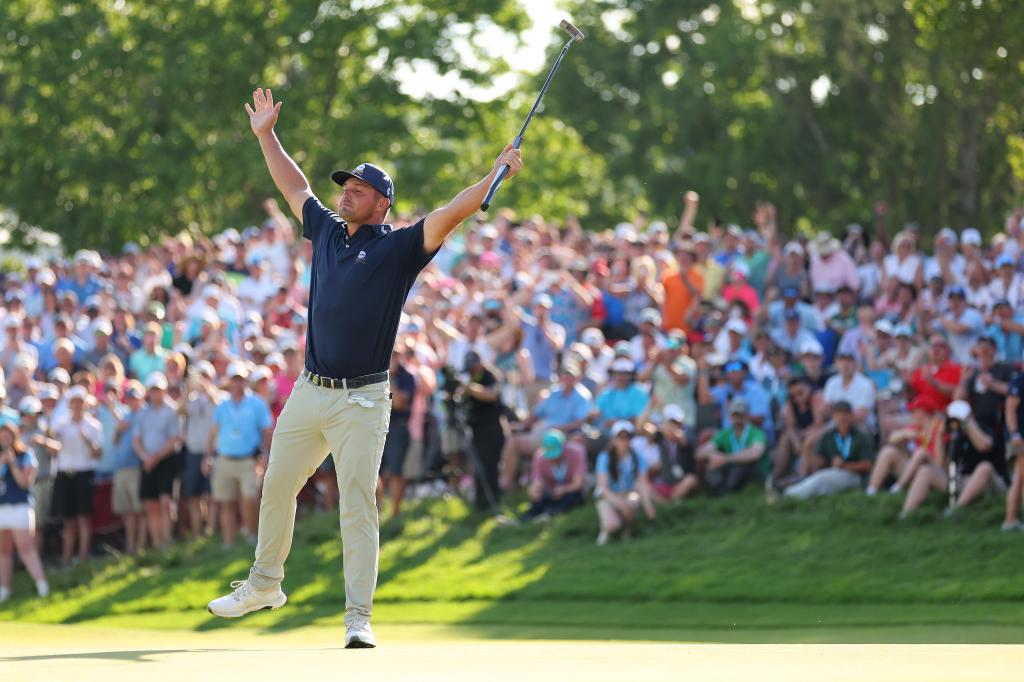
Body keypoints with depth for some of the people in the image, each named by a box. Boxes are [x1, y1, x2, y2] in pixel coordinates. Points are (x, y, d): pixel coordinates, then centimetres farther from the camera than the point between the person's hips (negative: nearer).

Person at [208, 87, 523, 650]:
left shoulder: (398, 248, -4)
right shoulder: (328, 232, 13)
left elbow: (449, 214, -16)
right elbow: (296, 189, 28)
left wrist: (496, 175, -27)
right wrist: (266, 135, 33)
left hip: (361, 400, -6)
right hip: (308, 393, 7)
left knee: (358, 506, -8)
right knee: (276, 488, 15)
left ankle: (358, 618, -7)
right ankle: (264, 585, 34)